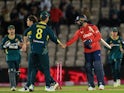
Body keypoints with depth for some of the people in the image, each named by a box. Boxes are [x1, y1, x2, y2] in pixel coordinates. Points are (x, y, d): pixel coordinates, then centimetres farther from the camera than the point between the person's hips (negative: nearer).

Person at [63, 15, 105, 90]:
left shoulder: (92, 27, -2)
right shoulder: (79, 31, 8)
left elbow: (99, 36, -8)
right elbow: (73, 39, -4)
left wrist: (90, 41, -20)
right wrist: (66, 45, -19)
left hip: (96, 49, -5)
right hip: (87, 52, 5)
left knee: (98, 66, -12)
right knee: (88, 68, 1)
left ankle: (101, 84, -10)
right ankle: (91, 85, 6)